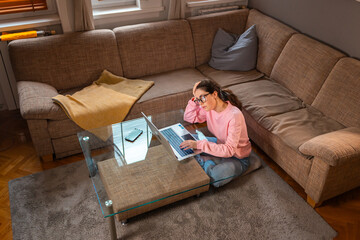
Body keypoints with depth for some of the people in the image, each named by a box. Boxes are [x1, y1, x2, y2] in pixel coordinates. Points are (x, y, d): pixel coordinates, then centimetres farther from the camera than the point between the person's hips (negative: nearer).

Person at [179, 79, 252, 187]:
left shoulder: (234, 115, -33)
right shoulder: (209, 108, -11)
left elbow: (229, 150, -34)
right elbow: (189, 118, 3)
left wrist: (199, 144, -38)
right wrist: (195, 99, -15)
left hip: (237, 158, -7)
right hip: (220, 144, 7)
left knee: (214, 179, -33)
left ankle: (204, 160, -7)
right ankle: (207, 161, -4)